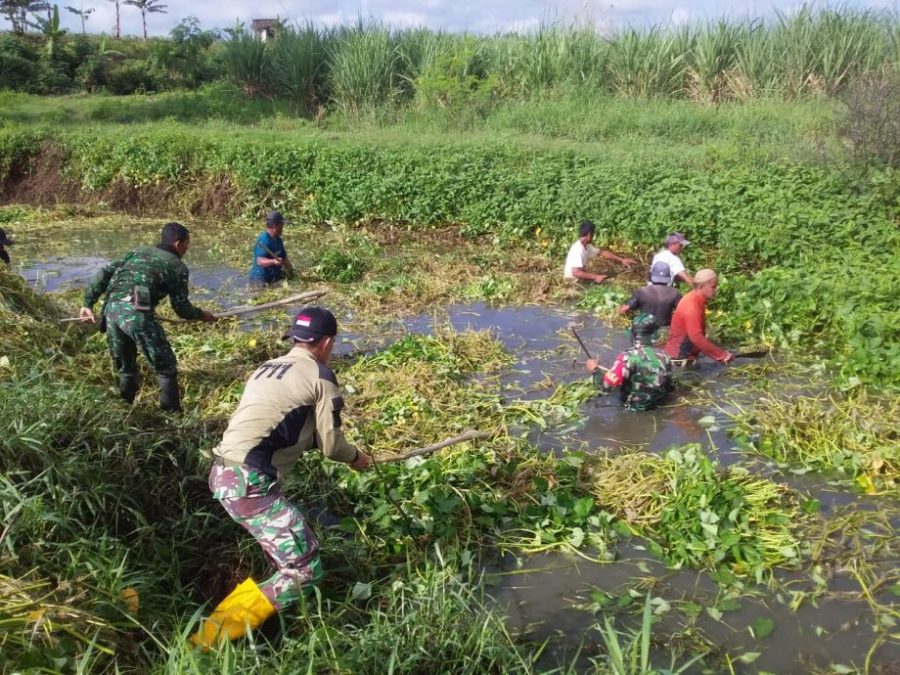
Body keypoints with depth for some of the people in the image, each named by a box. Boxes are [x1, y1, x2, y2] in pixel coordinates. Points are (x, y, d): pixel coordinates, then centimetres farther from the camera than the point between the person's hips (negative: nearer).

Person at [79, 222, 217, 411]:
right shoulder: (177, 266, 12)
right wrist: (201, 315, 32)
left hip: (111, 308, 6)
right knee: (166, 368, 8)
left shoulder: (137, 252, 27)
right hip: (137, 313, -6)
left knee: (126, 368, 24)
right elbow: (181, 308, 14)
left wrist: (88, 303, 19)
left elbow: (103, 273, 18)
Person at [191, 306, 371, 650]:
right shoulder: (320, 376, -2)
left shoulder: (266, 369, 18)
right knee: (305, 570, -3)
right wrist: (354, 457, 22)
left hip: (223, 475, 9)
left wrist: (313, 437, 37)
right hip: (249, 483, -9)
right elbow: (330, 445, 2)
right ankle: (211, 640, -6)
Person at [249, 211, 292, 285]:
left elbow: (284, 258, 22)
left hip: (275, 277, 9)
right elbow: (260, 261, -28)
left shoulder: (278, 240, 13)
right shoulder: (263, 240, -18)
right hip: (261, 279, -9)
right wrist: (273, 262, -45)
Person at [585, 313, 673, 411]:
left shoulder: (629, 357, -29)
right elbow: (669, 387, 2)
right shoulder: (664, 355, -11)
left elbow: (605, 386, -29)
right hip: (657, 405, 6)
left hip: (633, 407, -5)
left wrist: (595, 369, -10)